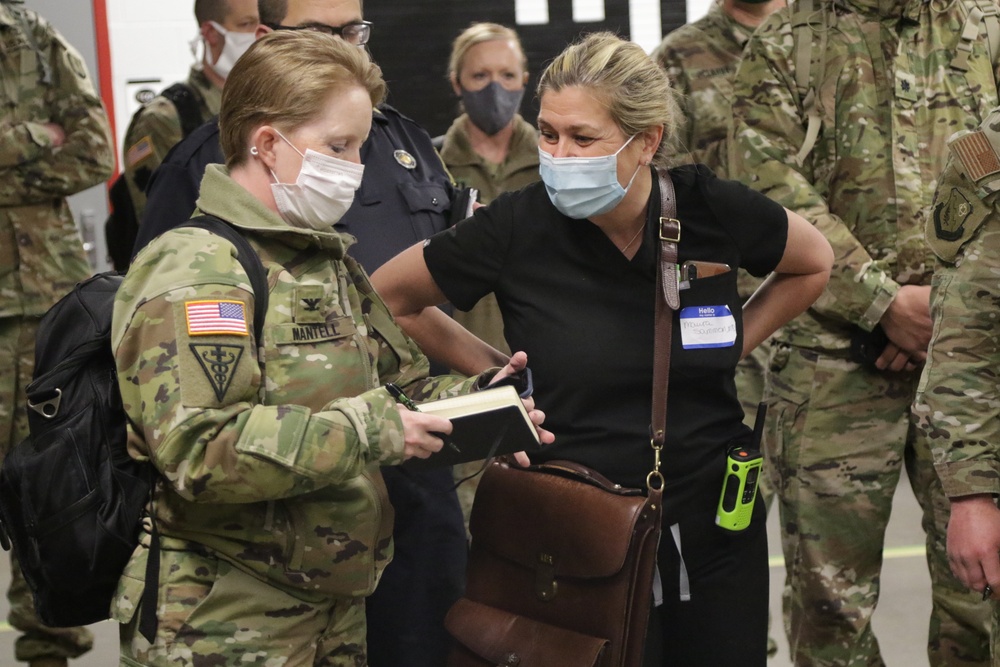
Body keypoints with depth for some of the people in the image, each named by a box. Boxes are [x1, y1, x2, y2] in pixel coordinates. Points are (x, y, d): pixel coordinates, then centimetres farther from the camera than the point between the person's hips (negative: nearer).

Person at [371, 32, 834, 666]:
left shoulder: (712, 209, -9)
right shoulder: (518, 227, -13)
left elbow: (814, 265, 12)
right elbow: (386, 299, 2)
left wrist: (729, 347, 4)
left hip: (717, 524, 2)